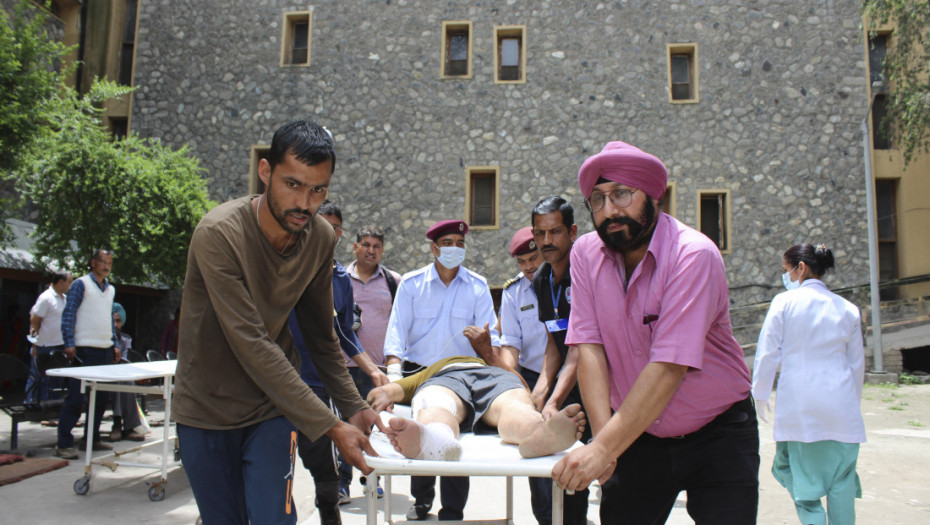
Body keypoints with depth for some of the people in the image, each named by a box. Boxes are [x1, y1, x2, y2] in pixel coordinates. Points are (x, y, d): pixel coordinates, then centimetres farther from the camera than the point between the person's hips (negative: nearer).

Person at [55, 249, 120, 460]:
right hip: (84, 351, -7)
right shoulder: (81, 284, -3)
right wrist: (69, 344, -15)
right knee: (75, 398, -5)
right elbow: (68, 314, -8)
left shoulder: (110, 289, 17)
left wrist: (115, 344, 16)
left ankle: (92, 438, 21)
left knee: (101, 398, 10)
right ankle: (64, 444, 1)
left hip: (105, 351, 7)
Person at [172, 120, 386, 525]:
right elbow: (252, 347, -28)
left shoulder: (321, 239, -9)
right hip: (206, 408, -2)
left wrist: (354, 407, -7)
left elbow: (321, 335, 2)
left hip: (273, 405, 3)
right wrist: (330, 427, -29)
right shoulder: (219, 234, -25)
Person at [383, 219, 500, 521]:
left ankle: (452, 513, 14)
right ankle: (422, 501, 34)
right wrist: (394, 371, -19)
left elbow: (489, 333, -3)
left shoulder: (477, 286, 2)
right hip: (418, 372, 1)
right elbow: (397, 330, -5)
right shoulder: (411, 284, 1)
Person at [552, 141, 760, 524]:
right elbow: (589, 346, -12)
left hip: (718, 435, -3)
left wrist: (604, 447, -32)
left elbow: (669, 367, -29)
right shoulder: (586, 254, -7)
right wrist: (603, 432, -25)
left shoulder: (694, 255, -22)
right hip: (638, 434, 3)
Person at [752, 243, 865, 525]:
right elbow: (857, 363, 11)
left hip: (798, 404, -3)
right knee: (841, 478, 11)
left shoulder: (784, 301, -6)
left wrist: (760, 394, 5)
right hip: (840, 404, 3)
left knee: (801, 471, 10)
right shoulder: (848, 309, 5)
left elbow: (767, 353, -6)